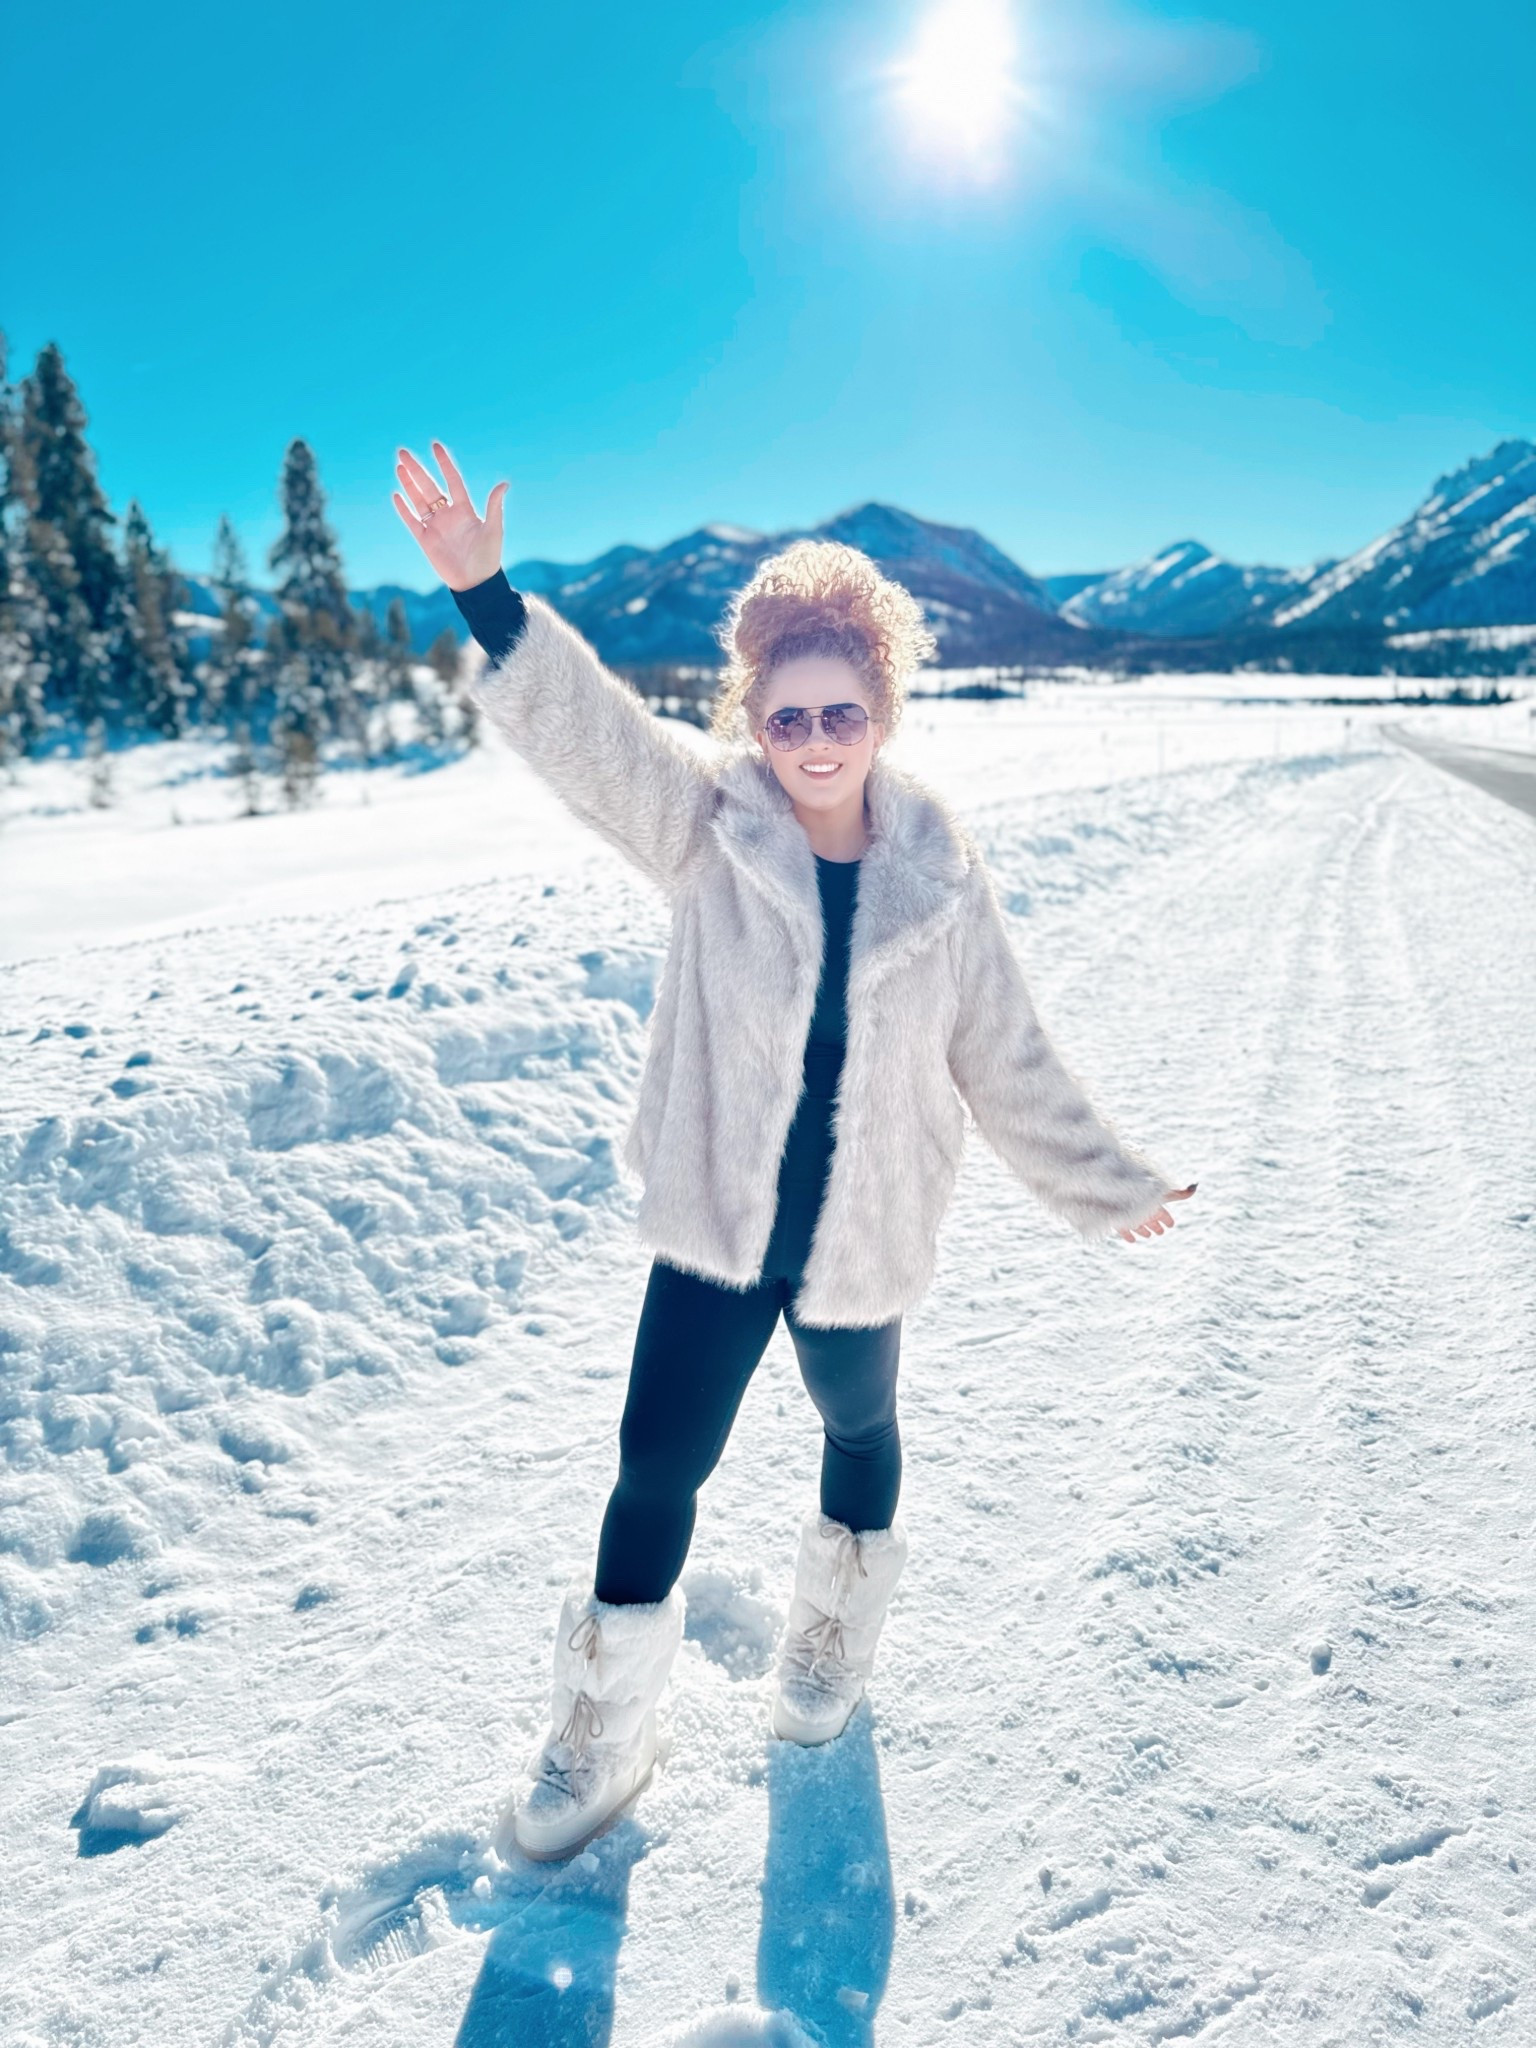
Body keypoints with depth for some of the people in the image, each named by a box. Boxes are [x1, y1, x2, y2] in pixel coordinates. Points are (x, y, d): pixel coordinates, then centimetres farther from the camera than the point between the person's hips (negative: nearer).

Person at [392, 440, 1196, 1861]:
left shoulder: (941, 876, -7)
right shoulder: (709, 825, -9)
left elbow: (1007, 1060, 1)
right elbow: (586, 729, -23)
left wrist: (1108, 1185, 8)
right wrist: (488, 599, -38)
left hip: (861, 1240, 1)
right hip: (714, 1226, -1)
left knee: (858, 1428, 23)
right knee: (657, 1466, 5)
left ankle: (836, 1630, 55)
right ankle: (603, 1733, 30)